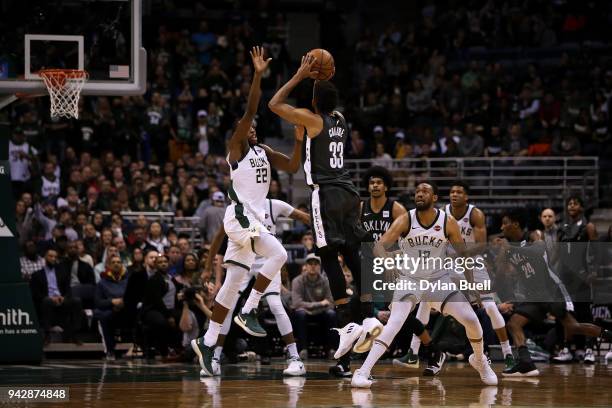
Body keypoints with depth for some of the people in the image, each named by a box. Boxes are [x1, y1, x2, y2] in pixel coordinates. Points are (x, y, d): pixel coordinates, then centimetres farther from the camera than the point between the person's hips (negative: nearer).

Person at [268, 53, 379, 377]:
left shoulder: (312, 119, -8)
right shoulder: (340, 119, 12)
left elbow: (274, 104, -4)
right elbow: (329, 104, 37)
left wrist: (300, 76, 0)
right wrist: (323, 80, 26)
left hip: (326, 193, -7)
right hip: (348, 191, 7)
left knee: (330, 259, -8)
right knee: (353, 256, 9)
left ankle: (347, 324, -15)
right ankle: (368, 317, 3)